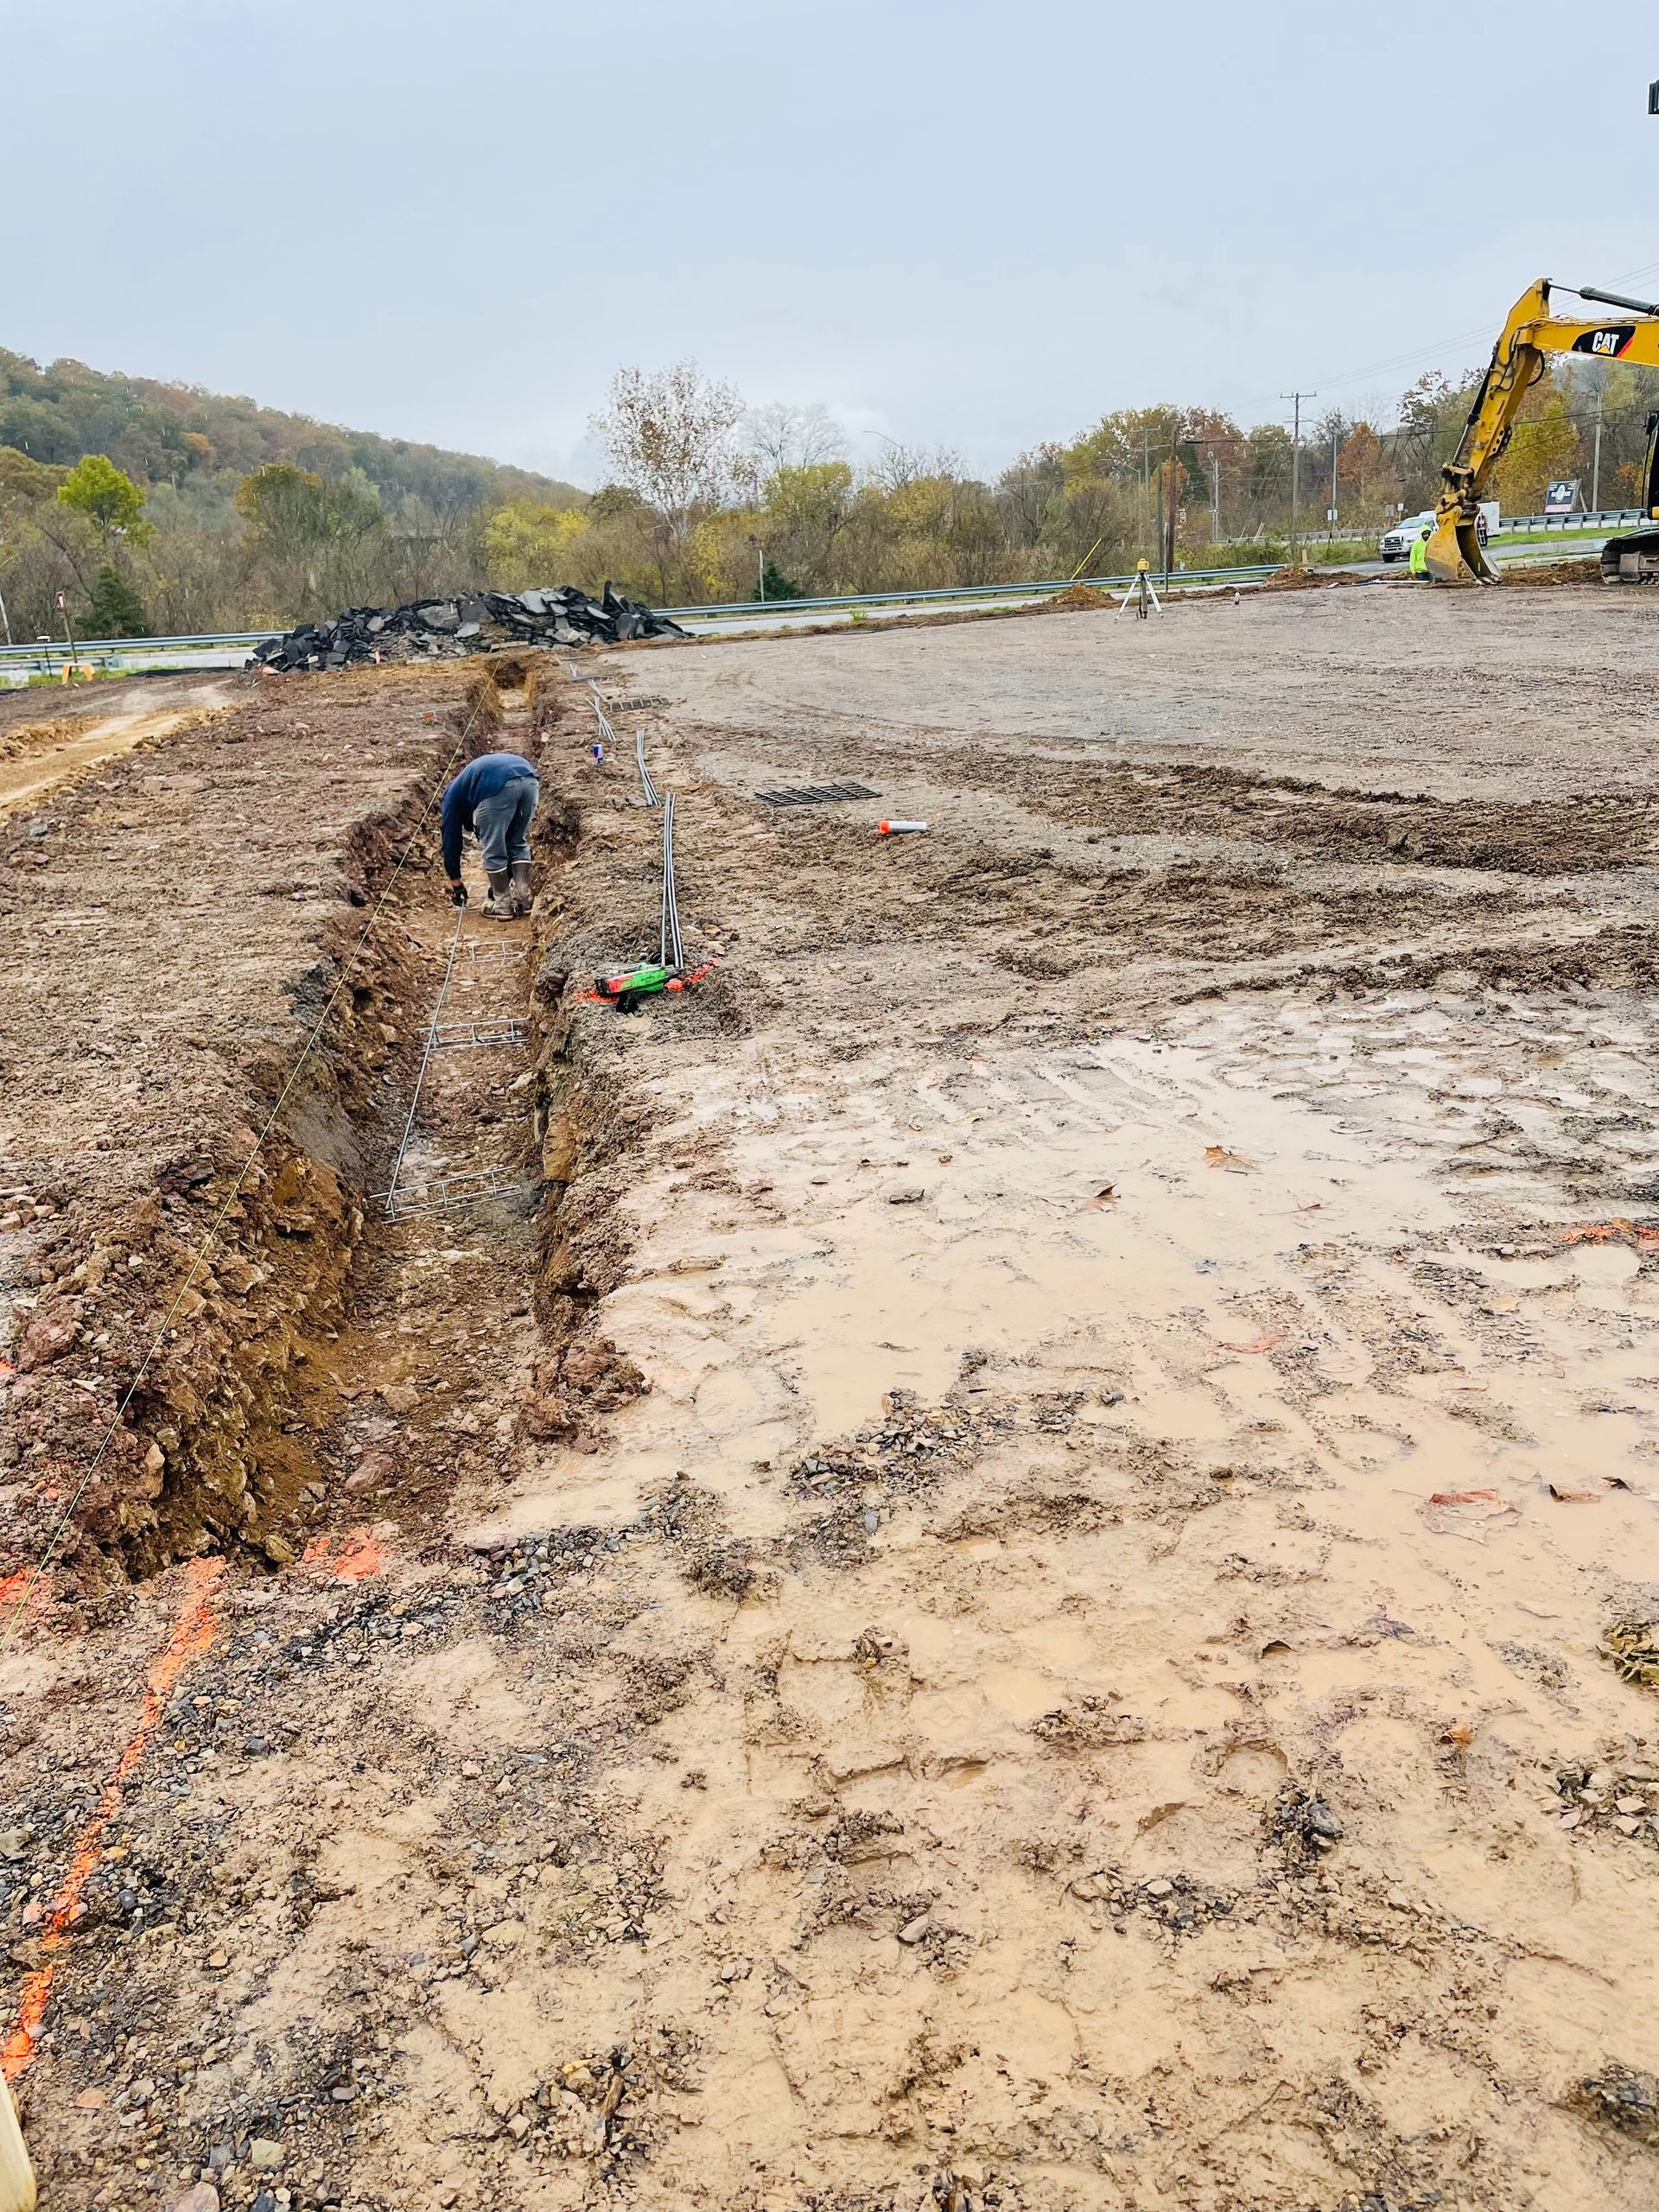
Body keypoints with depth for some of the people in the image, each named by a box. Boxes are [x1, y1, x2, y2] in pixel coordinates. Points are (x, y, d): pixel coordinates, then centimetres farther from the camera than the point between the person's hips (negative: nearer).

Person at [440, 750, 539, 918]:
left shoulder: (453, 793, 31)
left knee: (493, 849, 11)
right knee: (519, 844, 23)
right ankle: (523, 900, 20)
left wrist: (455, 882, 35)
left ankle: (503, 904, 16)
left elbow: (451, 838, 27)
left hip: (498, 785, -6)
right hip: (530, 779, 6)